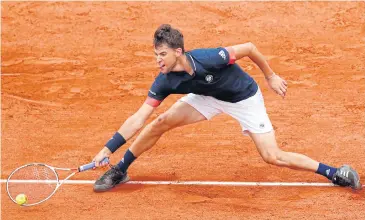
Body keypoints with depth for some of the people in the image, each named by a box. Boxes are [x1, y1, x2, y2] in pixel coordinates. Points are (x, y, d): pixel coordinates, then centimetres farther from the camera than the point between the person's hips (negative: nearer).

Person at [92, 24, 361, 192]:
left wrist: (271, 76, -12)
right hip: (210, 97, 4)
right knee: (160, 123, -10)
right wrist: (108, 148, -26)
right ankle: (119, 171, 9)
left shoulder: (208, 58, -38)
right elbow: (138, 118, -21)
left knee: (273, 157, -11)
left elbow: (248, 48, -24)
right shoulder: (165, 81, -23)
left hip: (245, 97, -4)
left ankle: (335, 173, 2)